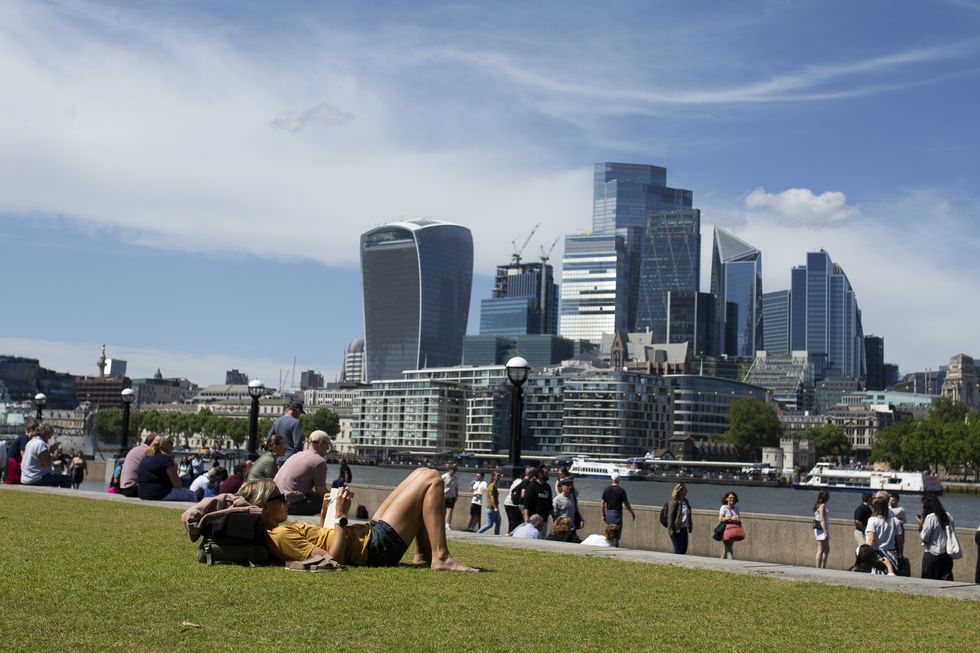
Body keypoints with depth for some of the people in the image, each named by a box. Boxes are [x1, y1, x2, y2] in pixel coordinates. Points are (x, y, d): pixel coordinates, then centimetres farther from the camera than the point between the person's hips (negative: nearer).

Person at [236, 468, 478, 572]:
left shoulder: (275, 532, 10)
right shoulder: (281, 536, -22)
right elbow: (333, 559, -27)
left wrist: (324, 513, 13)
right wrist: (341, 517, -22)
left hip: (370, 530, 11)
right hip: (378, 545, -11)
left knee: (421, 474, 17)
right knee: (431, 479, -9)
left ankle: (423, 557, 11)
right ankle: (440, 558, -10)